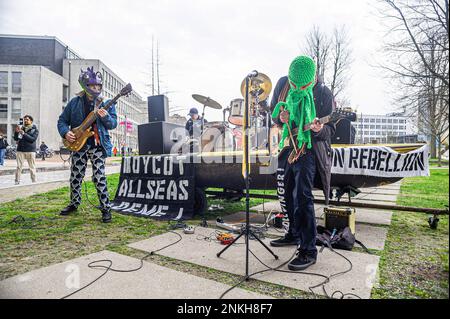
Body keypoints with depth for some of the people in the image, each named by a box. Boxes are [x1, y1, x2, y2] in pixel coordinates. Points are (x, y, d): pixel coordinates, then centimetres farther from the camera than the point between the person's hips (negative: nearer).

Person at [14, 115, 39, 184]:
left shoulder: (35, 130, 5)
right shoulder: (21, 128, 13)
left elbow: (33, 139, -9)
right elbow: (15, 139, 11)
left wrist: (24, 134, -17)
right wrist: (16, 132, -6)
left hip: (30, 150, -2)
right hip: (20, 150, 2)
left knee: (32, 167, 1)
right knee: (19, 167, -2)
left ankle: (34, 181, 7)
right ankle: (17, 182, 2)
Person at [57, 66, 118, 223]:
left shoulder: (106, 104, 1)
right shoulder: (75, 102, 5)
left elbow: (113, 124, -4)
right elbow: (62, 120, 11)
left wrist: (106, 117, -24)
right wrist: (65, 132, -8)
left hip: (98, 145, -3)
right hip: (78, 144, 3)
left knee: (99, 178, -8)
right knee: (75, 177, 11)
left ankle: (106, 208, 0)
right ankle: (74, 203, 32)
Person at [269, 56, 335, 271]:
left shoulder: (323, 94, -12)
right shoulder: (283, 84, 0)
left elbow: (331, 129, -8)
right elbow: (272, 110, 12)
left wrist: (320, 130, -32)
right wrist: (279, 117, -11)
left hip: (308, 149, -6)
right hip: (286, 147, 6)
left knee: (301, 197, -15)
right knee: (286, 195, 14)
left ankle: (308, 251, -4)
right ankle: (294, 234, 34)